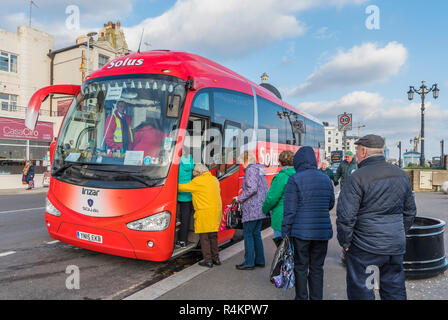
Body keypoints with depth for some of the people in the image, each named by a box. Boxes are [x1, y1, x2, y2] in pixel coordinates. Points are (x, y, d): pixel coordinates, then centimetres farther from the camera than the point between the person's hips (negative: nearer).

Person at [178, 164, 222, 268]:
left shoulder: (198, 181, -8)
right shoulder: (215, 179, 14)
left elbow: (183, 187, -2)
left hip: (204, 213, -7)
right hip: (216, 212, 7)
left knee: (204, 237, 2)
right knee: (213, 236, 16)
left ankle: (208, 260, 6)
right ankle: (216, 258, 23)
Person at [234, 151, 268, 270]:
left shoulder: (251, 170, -11)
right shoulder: (260, 171, 17)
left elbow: (252, 189, -23)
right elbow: (265, 190, 17)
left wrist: (239, 198, -11)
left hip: (252, 208, -9)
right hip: (260, 208, 9)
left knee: (248, 234, -2)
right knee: (256, 234, 14)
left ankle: (249, 262, 3)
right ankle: (260, 260, 20)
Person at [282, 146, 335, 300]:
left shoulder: (294, 180, -11)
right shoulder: (326, 179, 4)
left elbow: (289, 210, -12)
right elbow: (330, 204, 14)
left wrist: (285, 232, -4)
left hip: (301, 231, -4)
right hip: (322, 231, 4)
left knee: (301, 267, 11)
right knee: (317, 268, 15)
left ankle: (301, 297, 22)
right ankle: (316, 298, 24)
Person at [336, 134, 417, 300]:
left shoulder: (358, 177, -16)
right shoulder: (402, 175, 7)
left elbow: (346, 215, -17)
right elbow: (410, 211, 17)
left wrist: (345, 242, -5)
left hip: (364, 246, -6)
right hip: (396, 245, 7)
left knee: (360, 291, 7)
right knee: (395, 289, 18)